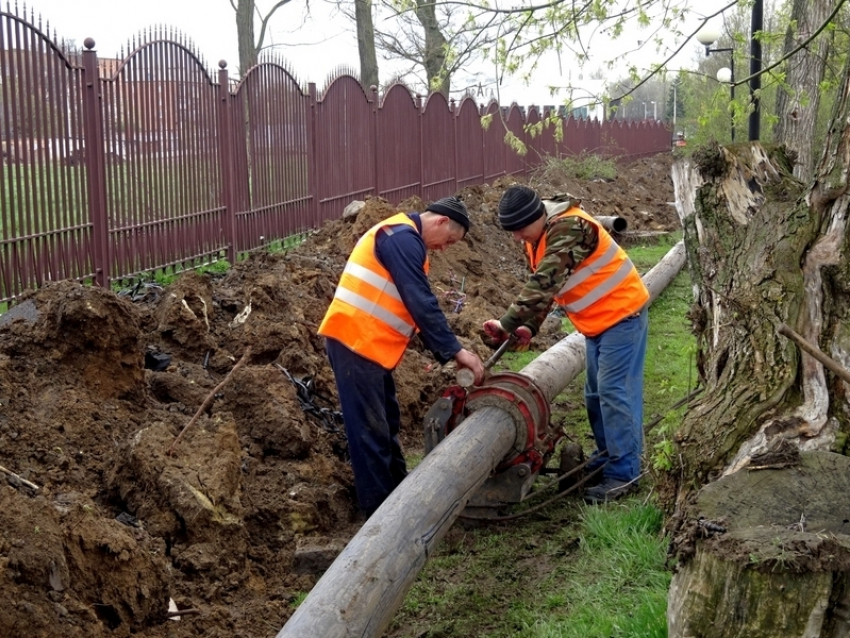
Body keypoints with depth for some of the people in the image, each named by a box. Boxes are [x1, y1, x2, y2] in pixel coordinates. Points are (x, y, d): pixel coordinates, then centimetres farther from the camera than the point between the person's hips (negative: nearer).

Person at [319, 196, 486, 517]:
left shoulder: (402, 238, 19)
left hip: (368, 341, 11)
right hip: (355, 340, -11)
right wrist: (454, 350, -17)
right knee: (370, 427, -3)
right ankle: (379, 507, 5)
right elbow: (421, 304, -21)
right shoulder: (403, 238, -15)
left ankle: (398, 489, 31)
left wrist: (446, 350, 14)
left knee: (386, 421, 19)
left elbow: (417, 304, 19)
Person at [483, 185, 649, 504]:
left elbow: (544, 283, -35)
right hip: (596, 321, 10)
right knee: (596, 394, 14)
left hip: (622, 312, -10)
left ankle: (623, 473, -4)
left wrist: (507, 323, -36)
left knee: (615, 392, -10)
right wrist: (530, 326, -4)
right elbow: (542, 286, 11)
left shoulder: (570, 228, -27)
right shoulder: (537, 238, 4)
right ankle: (607, 458, 26)